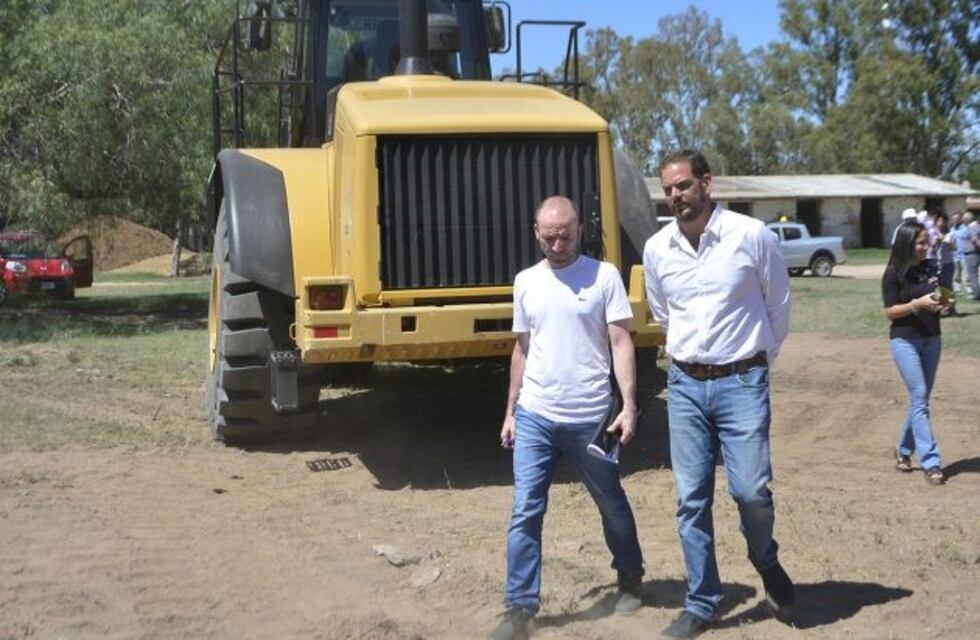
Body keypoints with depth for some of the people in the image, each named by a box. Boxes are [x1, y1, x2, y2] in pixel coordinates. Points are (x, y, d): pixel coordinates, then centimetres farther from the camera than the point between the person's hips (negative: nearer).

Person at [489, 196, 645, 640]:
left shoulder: (604, 276, -5)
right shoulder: (526, 282, 7)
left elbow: (621, 343, -7)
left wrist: (629, 405, -14)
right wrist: (510, 411, 13)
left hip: (589, 418, -3)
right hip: (534, 417, 3)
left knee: (612, 504, 15)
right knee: (525, 512, -2)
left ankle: (630, 577, 38)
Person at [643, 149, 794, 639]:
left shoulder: (751, 235, -9)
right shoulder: (657, 249, 1)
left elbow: (779, 305, 4)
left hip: (742, 382, -3)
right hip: (685, 384, 3)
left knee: (751, 489, -6)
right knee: (691, 498, 4)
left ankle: (766, 562, 27)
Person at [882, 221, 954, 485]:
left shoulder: (930, 269, 6)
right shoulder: (894, 274, -9)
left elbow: (937, 299, 17)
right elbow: (890, 312, -11)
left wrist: (943, 303, -5)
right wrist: (917, 304, -23)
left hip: (932, 340, 6)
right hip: (905, 341, -6)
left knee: (920, 399, 11)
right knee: (919, 399, -10)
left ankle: (904, 450, 26)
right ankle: (931, 462, -11)